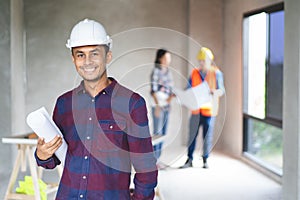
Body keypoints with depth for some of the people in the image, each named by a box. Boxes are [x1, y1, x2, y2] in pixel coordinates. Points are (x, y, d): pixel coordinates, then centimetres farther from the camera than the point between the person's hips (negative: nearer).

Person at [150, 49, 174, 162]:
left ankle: (157, 159, 15)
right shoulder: (156, 71, -8)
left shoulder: (168, 72, 13)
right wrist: (157, 106, -18)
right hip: (158, 105, -7)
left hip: (166, 106, 7)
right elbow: (153, 90, -13)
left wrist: (171, 97, -5)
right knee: (157, 133, -6)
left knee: (163, 133, 8)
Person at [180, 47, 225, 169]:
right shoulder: (194, 73, 8)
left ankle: (205, 160, 16)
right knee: (192, 135, 1)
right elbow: (189, 89, 11)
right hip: (196, 109, 2)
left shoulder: (216, 73, 0)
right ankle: (189, 160, 8)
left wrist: (216, 92, -23)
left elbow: (222, 90, -1)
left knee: (207, 136, 4)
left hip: (209, 109, -2)